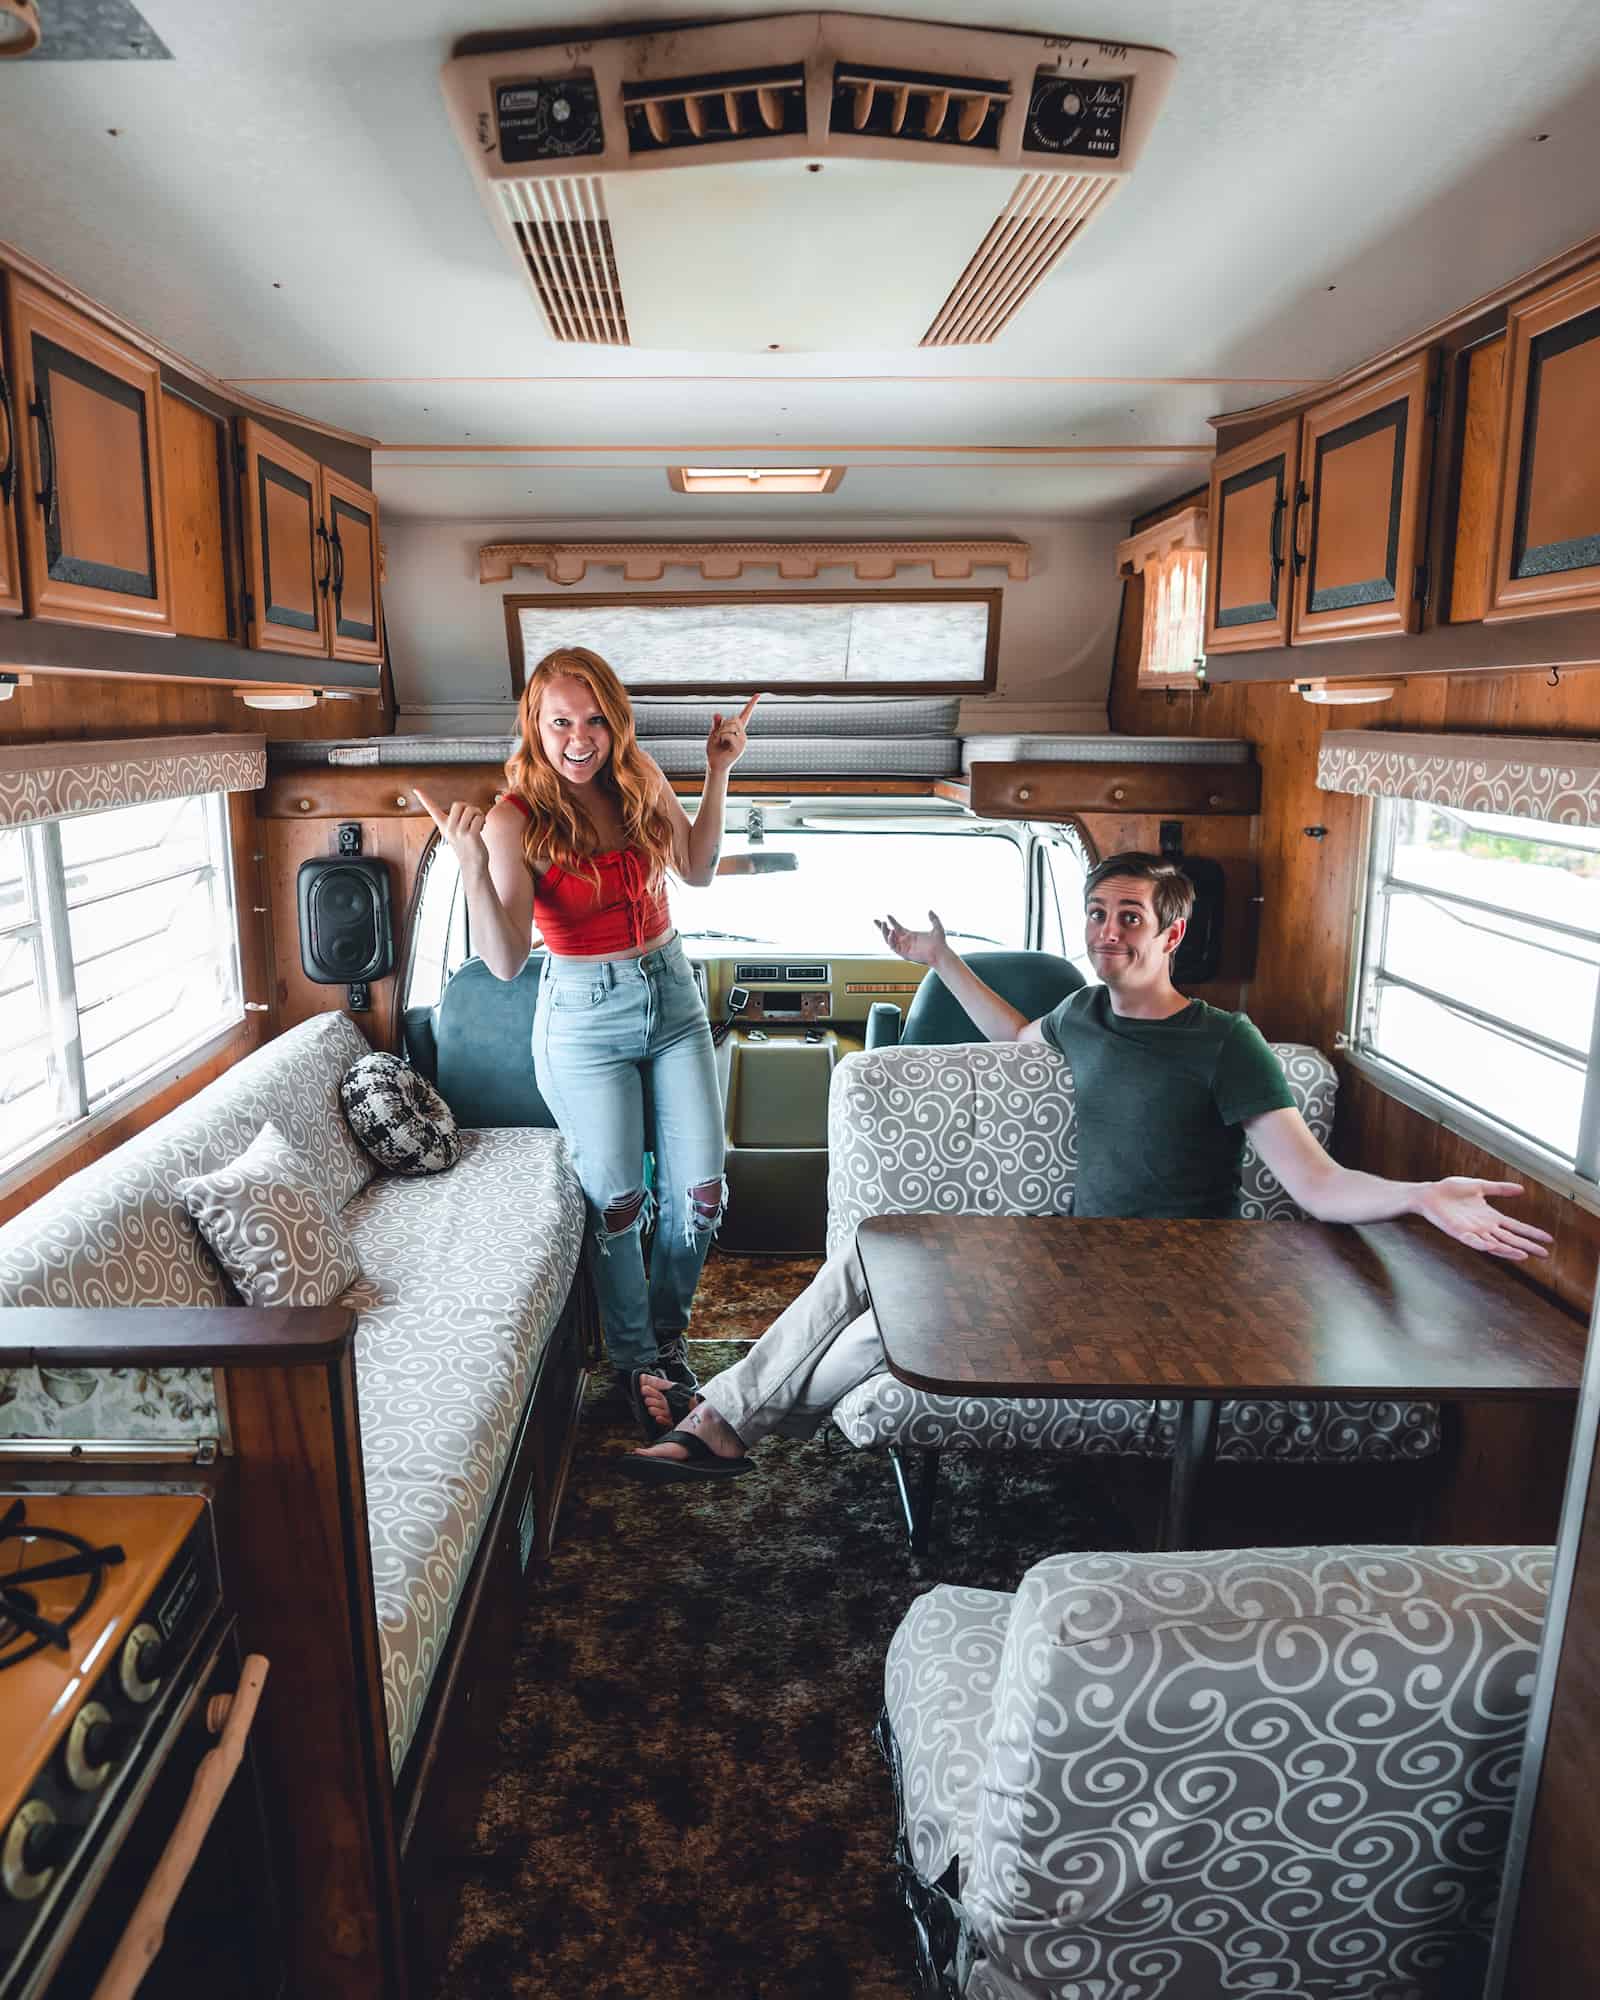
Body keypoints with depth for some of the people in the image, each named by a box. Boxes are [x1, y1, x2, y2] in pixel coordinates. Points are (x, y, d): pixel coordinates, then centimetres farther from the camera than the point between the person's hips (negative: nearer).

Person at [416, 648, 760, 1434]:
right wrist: (471, 860, -35)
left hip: (672, 996, 4)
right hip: (587, 1016, -4)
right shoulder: (516, 821, -15)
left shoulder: (640, 779, -3)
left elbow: (697, 869, 11)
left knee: (700, 1192, 4)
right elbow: (504, 961, -23)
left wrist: (718, 774, 3)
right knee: (617, 1202, 3)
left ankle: (668, 1336, 30)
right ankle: (635, 1358, 28)